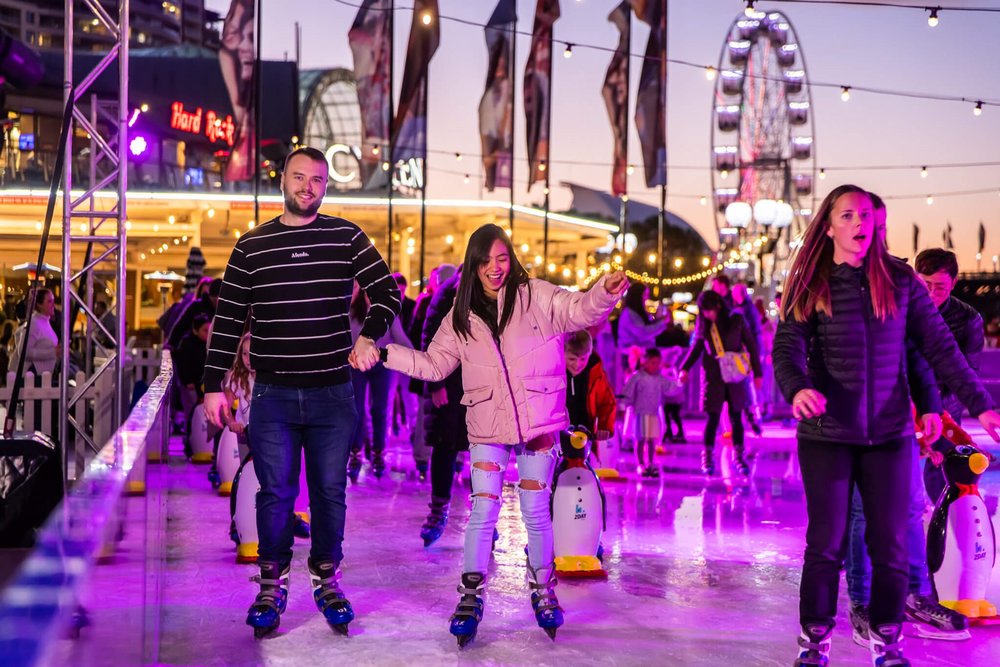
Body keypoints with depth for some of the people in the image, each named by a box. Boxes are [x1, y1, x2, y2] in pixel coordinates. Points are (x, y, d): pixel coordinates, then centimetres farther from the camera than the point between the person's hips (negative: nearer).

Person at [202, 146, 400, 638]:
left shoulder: (346, 238, 3)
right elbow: (228, 320, 5)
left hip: (333, 393, 0)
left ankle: (326, 580, 24)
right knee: (275, 493, 4)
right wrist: (213, 385, 0)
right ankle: (272, 585, 19)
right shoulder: (251, 245, 4)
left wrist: (369, 337, -19)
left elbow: (387, 291, 0)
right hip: (272, 395, 0)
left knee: (330, 491, 8)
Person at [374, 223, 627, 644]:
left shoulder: (536, 297, -4)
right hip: (487, 428, 2)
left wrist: (605, 292, -37)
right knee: (483, 512, 2)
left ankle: (542, 591, 26)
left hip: (537, 424, -1)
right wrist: (385, 354, 1)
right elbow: (434, 365, 10)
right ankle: (471, 596, 13)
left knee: (536, 513, 9)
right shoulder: (461, 316, 5)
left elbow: (579, 311, -16)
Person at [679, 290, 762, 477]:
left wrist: (757, 372, 2)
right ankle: (707, 458, 8)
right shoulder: (703, 324, 1)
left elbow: (751, 345, 3)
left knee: (736, 417, 5)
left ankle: (739, 458, 15)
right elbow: (696, 348, 11)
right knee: (713, 417, -1)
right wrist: (685, 368, -1)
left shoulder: (736, 320, -3)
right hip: (712, 375, 0)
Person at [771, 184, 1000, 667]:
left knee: (891, 545, 5)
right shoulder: (810, 285, 0)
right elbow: (787, 350, -9)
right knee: (826, 544, 3)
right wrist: (797, 389, -31)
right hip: (827, 434, -1)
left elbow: (939, 347, 4)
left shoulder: (900, 280, 4)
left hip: (890, 433, 2)